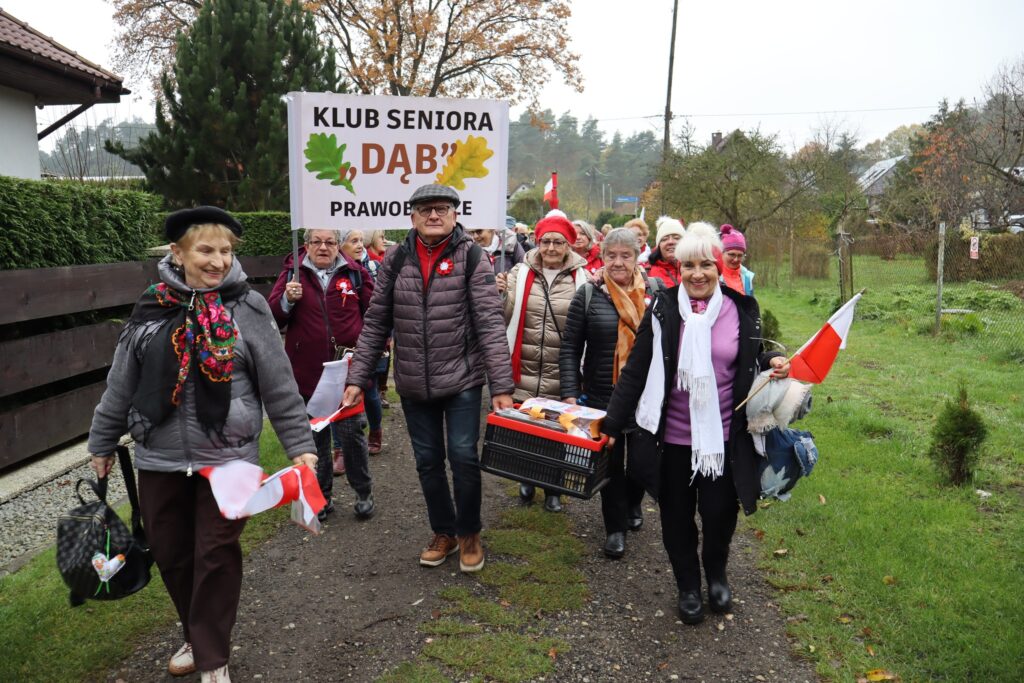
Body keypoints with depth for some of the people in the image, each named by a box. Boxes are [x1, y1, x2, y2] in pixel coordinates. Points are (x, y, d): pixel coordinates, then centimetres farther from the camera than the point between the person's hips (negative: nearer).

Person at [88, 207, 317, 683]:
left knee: (216, 555, 3)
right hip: (160, 458, 4)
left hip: (227, 457, -3)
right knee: (170, 553, 14)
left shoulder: (247, 308, -7)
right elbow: (121, 384, 9)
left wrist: (299, 444, -5)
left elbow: (279, 385, -5)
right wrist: (102, 443, 15)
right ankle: (196, 636, 38)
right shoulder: (152, 308, 1)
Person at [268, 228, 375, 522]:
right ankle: (322, 496, 26)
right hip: (307, 373, 2)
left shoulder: (355, 273, 2)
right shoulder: (292, 274, 3)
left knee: (351, 434, 0)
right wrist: (287, 299, -21)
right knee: (315, 438, 12)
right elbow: (273, 317, -2)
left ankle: (364, 494, 17)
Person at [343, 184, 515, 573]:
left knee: (463, 456, -3)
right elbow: (376, 324, 5)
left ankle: (469, 534, 22)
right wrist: (357, 379, 1)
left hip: (462, 378, -3)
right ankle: (443, 532, 32)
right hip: (413, 384, 3)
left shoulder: (471, 257, -7)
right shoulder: (396, 260, 2)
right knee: (428, 462, 12)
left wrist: (502, 386, -18)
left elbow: (490, 323, -13)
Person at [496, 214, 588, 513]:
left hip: (560, 377, -1)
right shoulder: (521, 273, 2)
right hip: (524, 372, 1)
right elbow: (504, 319, 1)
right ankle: (527, 480, 36)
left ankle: (552, 489, 30)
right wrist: (497, 296, -15)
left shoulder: (581, 278, -1)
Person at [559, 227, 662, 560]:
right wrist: (570, 393, -11)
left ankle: (633, 504, 45)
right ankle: (615, 527, 24)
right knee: (610, 460, 6)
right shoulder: (588, 295, -5)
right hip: (602, 396, -2)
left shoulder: (656, 292, 0)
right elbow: (570, 349, -3)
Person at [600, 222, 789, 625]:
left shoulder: (742, 309, 0)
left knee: (720, 513, 8)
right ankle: (688, 586, 36)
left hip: (724, 435, 1)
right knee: (677, 515, 12)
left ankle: (716, 575, 39)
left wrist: (773, 364, -8)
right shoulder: (663, 309, -5)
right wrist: (613, 424, -7)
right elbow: (635, 371, -4)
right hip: (673, 435, 0)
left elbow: (754, 362, 16)